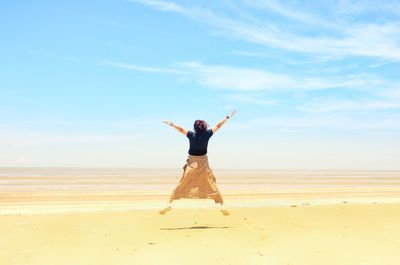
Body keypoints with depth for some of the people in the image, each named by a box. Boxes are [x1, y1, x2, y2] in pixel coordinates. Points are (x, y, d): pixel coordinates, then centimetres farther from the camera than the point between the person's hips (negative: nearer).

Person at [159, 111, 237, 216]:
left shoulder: (191, 135, -8)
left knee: (182, 185, 6)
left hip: (192, 163, -1)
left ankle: (169, 203, 1)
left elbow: (181, 129, 1)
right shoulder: (207, 134, -5)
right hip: (204, 164, 1)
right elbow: (218, 126, 4)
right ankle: (222, 205, 6)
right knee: (211, 185, 9)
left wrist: (171, 124, 17)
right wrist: (228, 117, 15)